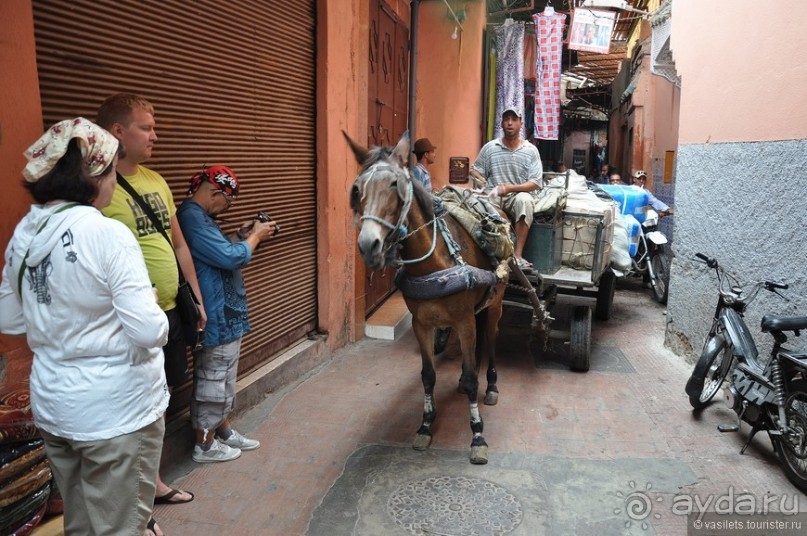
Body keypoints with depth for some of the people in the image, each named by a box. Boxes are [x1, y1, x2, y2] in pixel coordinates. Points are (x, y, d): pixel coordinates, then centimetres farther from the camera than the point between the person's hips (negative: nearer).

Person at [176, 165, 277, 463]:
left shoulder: (200, 216, 11)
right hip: (216, 316, -11)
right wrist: (255, 236, -9)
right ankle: (205, 444, 20)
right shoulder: (192, 217, -21)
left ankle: (223, 430, 35)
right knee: (211, 380, 4)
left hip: (225, 313, 11)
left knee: (224, 378, 21)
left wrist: (242, 237, 6)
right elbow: (230, 258, -25)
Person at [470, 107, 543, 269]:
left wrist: (510, 188, -18)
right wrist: (481, 180, -9)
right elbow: (474, 170, 15)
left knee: (525, 200, -37)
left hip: (518, 195, -1)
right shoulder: (490, 147, 6)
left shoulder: (531, 150, 2)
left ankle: (518, 255, -34)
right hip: (493, 194, 1)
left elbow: (535, 183, -4)